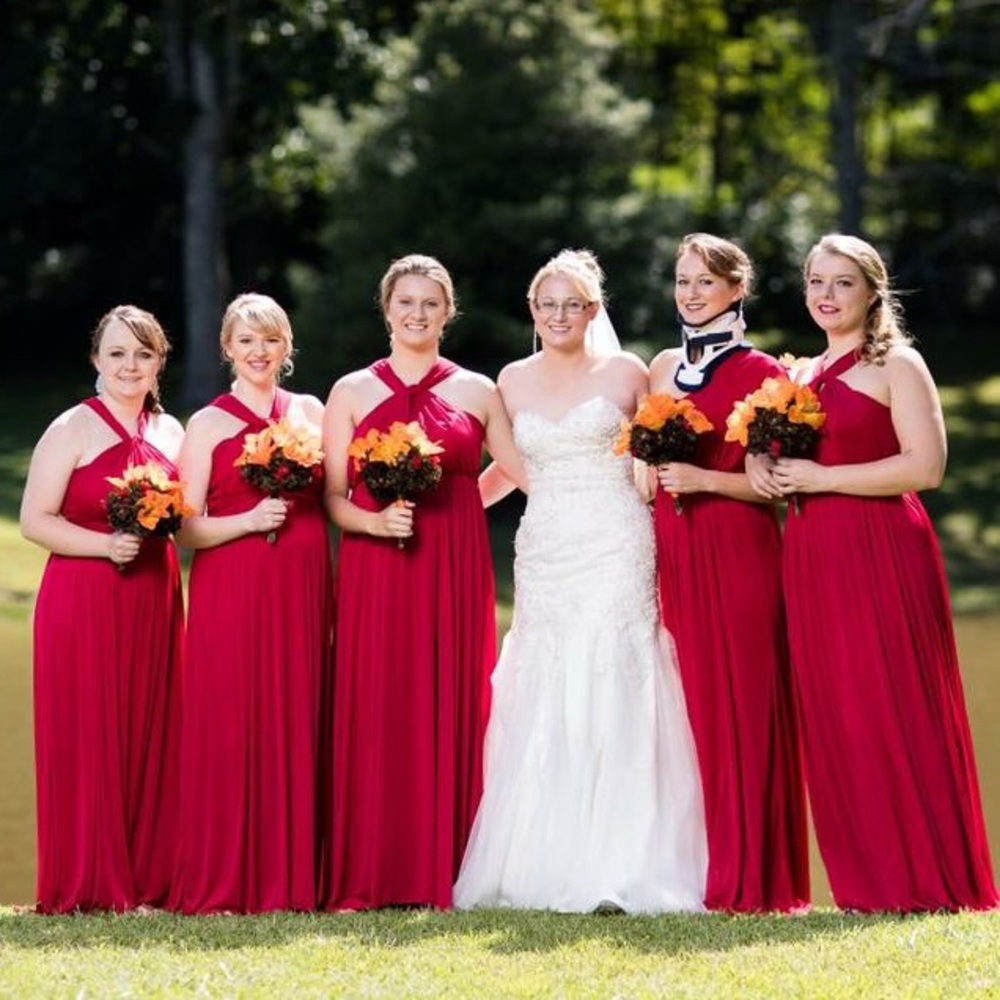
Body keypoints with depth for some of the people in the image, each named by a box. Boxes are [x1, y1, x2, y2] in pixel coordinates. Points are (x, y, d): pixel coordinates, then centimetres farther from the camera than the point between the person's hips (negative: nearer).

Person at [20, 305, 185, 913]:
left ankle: (147, 878, 11)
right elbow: (35, 520, -9)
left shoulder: (170, 432, 14)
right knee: (87, 739, -4)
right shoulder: (73, 429, -4)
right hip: (83, 602, -5)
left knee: (151, 738, 5)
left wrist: (163, 525, 5)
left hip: (154, 603, 5)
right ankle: (87, 885, 1)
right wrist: (106, 545, -20)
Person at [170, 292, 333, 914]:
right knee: (229, 728, -6)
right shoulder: (208, 425, 4)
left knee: (297, 725, 1)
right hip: (231, 592, -3)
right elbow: (186, 529, -1)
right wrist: (250, 520, -15)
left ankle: (293, 879, 6)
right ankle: (222, 884, -2)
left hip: (303, 589, 3)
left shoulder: (310, 412, 13)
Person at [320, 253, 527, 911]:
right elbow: (332, 497, 4)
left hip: (456, 575, 1)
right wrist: (375, 520, -13)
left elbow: (532, 475, 10)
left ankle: (445, 874, 3)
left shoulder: (477, 392, 10)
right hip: (377, 572, -1)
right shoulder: (353, 392, 8)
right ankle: (367, 878, -2)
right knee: (375, 714, -4)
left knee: (452, 710, -1)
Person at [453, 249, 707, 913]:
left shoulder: (626, 373, 5)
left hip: (615, 552, -3)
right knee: (541, 709, -1)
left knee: (612, 699, -9)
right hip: (543, 553, 3)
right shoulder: (513, 382, 13)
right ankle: (542, 867, 3)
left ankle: (618, 870, -9)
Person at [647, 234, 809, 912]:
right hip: (674, 551, 5)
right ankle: (695, 866, 8)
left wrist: (705, 480, -17)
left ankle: (750, 877, -2)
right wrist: (654, 480, 7)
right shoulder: (664, 368, 15)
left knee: (741, 702, -5)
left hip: (739, 551, -5)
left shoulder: (763, 373, -2)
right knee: (689, 702, 4)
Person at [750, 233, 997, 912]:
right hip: (813, 558, 7)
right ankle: (864, 881, 10)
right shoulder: (804, 375, 18)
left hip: (880, 551, -7)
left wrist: (821, 479, -14)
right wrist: (765, 470, 5)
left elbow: (927, 466, -15)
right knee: (832, 720, 5)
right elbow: (782, 457, 29)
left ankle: (920, 880, 0)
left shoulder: (896, 365, -3)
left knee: (890, 713, -6)